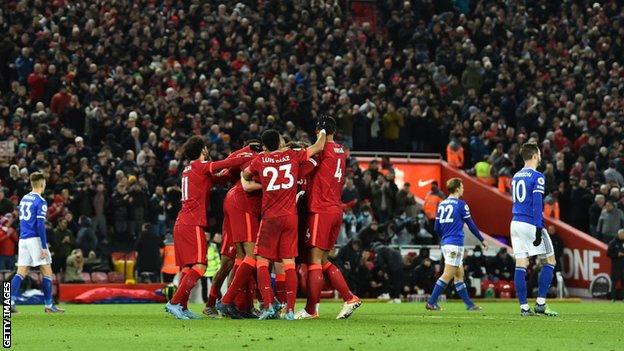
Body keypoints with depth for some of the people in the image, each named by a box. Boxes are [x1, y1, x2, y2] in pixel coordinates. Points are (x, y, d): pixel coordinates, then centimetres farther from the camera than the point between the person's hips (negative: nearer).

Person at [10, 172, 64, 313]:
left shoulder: (24, 199, 14)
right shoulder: (41, 202, -10)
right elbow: (40, 225, -16)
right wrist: (44, 247, -16)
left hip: (23, 239, 7)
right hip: (35, 239, -7)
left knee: (21, 273, 4)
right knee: (47, 272, 2)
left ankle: (10, 302, -9)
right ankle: (48, 305, 3)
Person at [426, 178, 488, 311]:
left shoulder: (441, 204, 12)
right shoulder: (460, 204, -7)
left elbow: (436, 228, 13)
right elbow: (471, 225, -4)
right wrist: (482, 240, 7)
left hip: (445, 243, 8)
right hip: (455, 244, -8)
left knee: (459, 275, 11)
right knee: (448, 275, -8)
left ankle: (469, 304, 14)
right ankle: (431, 302, -13)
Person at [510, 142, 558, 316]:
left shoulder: (516, 177, 15)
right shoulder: (537, 177, -9)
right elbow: (536, 204, -16)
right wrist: (538, 230, -18)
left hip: (515, 223, 7)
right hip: (531, 224, -7)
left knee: (521, 264, 4)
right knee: (550, 261, 4)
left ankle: (524, 307, 1)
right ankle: (541, 303, -3)